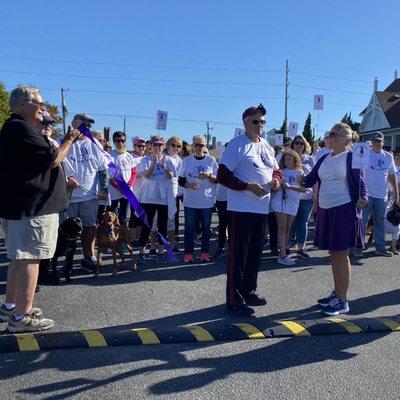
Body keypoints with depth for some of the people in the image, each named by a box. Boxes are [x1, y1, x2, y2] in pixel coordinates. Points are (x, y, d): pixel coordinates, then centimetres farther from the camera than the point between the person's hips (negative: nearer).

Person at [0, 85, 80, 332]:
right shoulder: (21, 128, -14)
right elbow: (51, 160, -17)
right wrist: (69, 141, -4)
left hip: (20, 205, 11)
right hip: (31, 206, -11)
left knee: (20, 257, 18)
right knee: (29, 258, -7)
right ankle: (21, 317, -1)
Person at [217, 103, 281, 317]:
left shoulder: (266, 146, 14)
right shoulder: (237, 145, -9)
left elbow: (276, 170, 23)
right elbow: (223, 176, -14)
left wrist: (275, 179, -1)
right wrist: (248, 186, -21)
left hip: (262, 208, 8)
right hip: (241, 208, -8)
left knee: (255, 252, 16)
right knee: (238, 254, -3)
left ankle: (249, 291, 31)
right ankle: (234, 300, 6)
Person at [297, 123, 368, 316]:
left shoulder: (352, 157, -6)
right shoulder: (324, 159, 12)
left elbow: (360, 183, -5)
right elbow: (311, 179, 10)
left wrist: (363, 198, -23)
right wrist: (302, 180, -11)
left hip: (344, 210, -6)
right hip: (325, 210, 6)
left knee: (341, 255, -2)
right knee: (334, 254, 15)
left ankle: (342, 301, 9)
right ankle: (337, 293, 29)